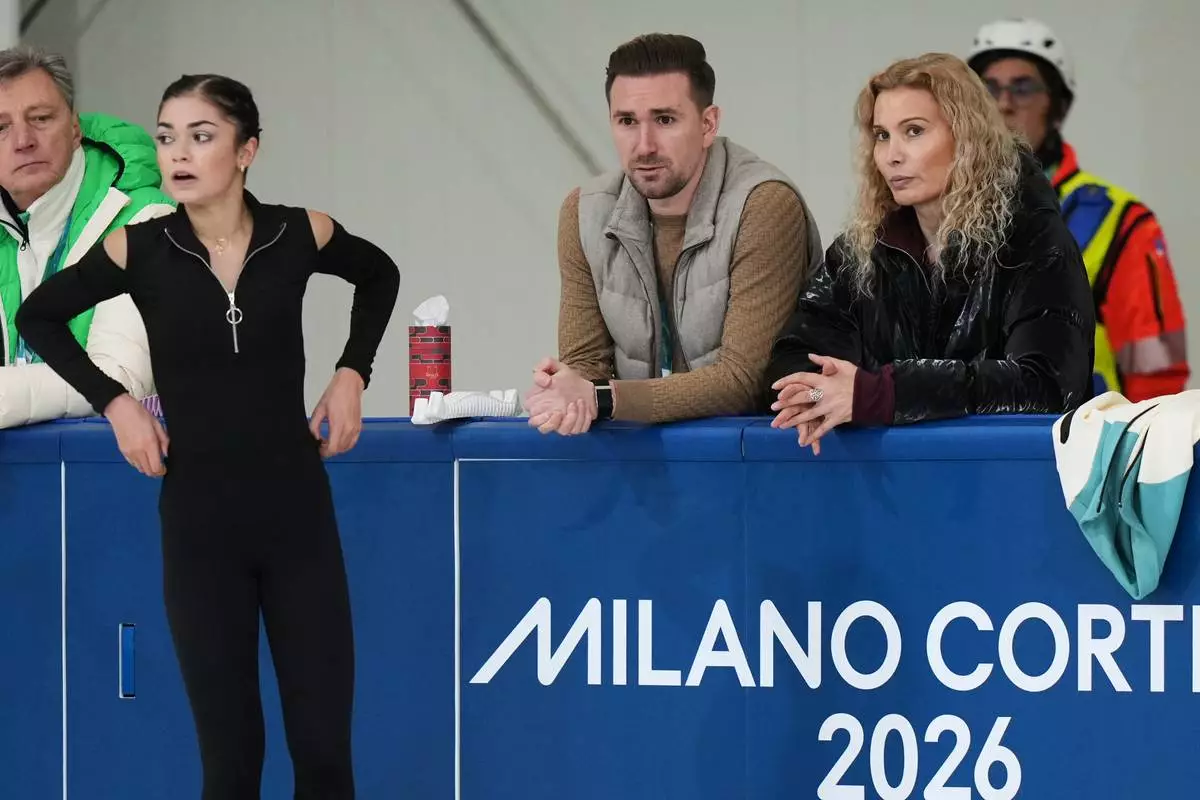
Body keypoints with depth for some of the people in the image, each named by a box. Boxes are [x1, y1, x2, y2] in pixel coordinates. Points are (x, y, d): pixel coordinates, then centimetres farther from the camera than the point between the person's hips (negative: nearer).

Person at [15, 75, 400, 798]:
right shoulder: (139, 251, -7)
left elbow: (380, 276, 18)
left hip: (297, 512, 1)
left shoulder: (299, 235, -4)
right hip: (199, 522, -1)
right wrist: (112, 400, 0)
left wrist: (353, 371, 6)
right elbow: (39, 317, 10)